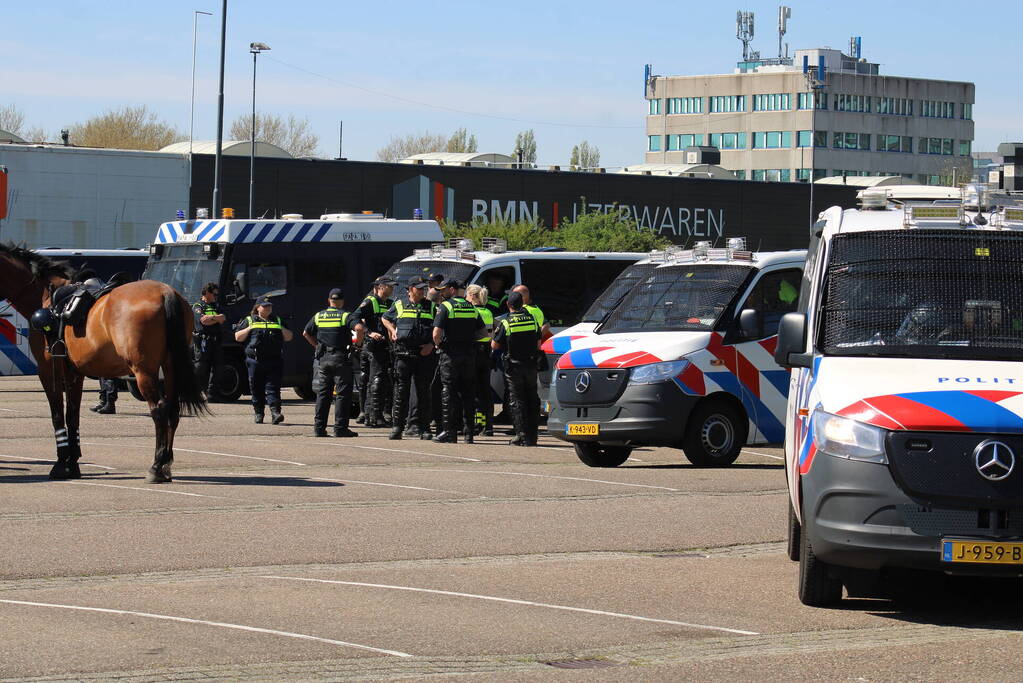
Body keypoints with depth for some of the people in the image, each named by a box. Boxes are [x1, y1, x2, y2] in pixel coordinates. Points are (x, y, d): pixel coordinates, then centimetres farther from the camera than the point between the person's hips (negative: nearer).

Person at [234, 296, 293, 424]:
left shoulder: (277, 321, 19)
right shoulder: (249, 321, 13)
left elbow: (289, 337, 20)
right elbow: (238, 337, 8)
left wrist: (282, 329, 3)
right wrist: (249, 329, -4)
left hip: (274, 361, 0)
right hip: (255, 360, 0)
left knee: (273, 387, -9)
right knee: (257, 388, 3)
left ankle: (275, 412, -17)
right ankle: (258, 413, 12)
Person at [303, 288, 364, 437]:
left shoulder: (318, 316, 10)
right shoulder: (345, 316, -5)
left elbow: (306, 333, 16)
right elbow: (359, 327, -21)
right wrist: (359, 341, -4)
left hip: (323, 358, 5)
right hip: (341, 358, -4)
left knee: (323, 393, 11)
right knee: (342, 394, -1)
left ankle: (319, 427, 9)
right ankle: (340, 428, -5)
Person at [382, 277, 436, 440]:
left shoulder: (431, 306, 10)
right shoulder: (400, 305, 11)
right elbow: (385, 319, 27)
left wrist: (432, 344, -4)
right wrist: (392, 330, 9)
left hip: (424, 354, 0)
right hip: (403, 353, 0)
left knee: (423, 392, 2)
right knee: (401, 391, -2)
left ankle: (423, 428, 6)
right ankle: (397, 426, 1)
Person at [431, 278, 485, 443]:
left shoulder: (445, 307, -8)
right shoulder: (471, 308, 11)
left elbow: (436, 333, -17)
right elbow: (482, 332, 13)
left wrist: (438, 344, 1)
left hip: (451, 354, -5)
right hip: (469, 354, 5)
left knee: (449, 393, -1)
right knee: (468, 394, 9)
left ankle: (450, 432, -4)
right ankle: (469, 432, 9)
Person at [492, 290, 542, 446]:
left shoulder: (506, 323, -11)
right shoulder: (532, 320, 1)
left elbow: (494, 345, -6)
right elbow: (538, 344, 8)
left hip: (513, 367, -4)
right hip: (531, 366, 4)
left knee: (516, 400, 0)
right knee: (532, 400, 11)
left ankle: (522, 435, -6)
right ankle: (532, 436, 11)